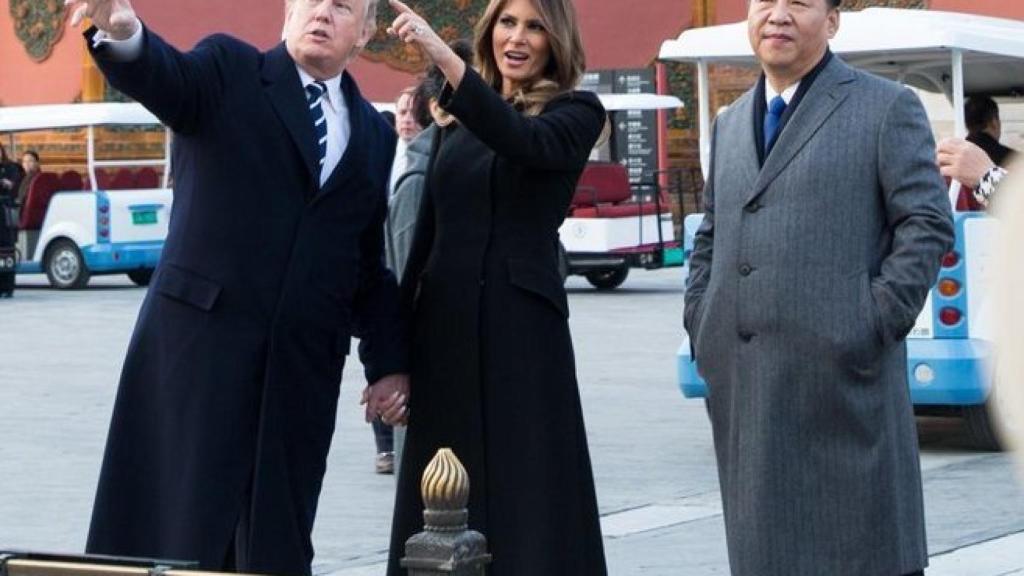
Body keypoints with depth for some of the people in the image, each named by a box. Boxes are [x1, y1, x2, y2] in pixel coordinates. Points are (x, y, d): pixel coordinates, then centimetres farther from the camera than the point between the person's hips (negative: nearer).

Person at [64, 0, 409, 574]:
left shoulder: (375, 135, 16)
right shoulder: (230, 72, 3)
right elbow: (165, 79, -19)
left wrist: (389, 363, 10)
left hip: (304, 363, 4)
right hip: (202, 336, -4)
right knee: (181, 527, -5)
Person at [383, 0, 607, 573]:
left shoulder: (577, 113, -1)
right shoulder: (458, 123, 15)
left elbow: (525, 142, -23)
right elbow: (428, 230, 17)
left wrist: (444, 57, -33)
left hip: (521, 325, -5)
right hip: (443, 322, 6)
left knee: (528, 498, -5)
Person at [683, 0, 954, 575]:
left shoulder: (887, 108, 2)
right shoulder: (730, 125, 21)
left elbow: (928, 224, -5)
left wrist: (876, 326, -12)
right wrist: (700, 326, 12)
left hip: (842, 379, -6)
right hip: (745, 389, 6)